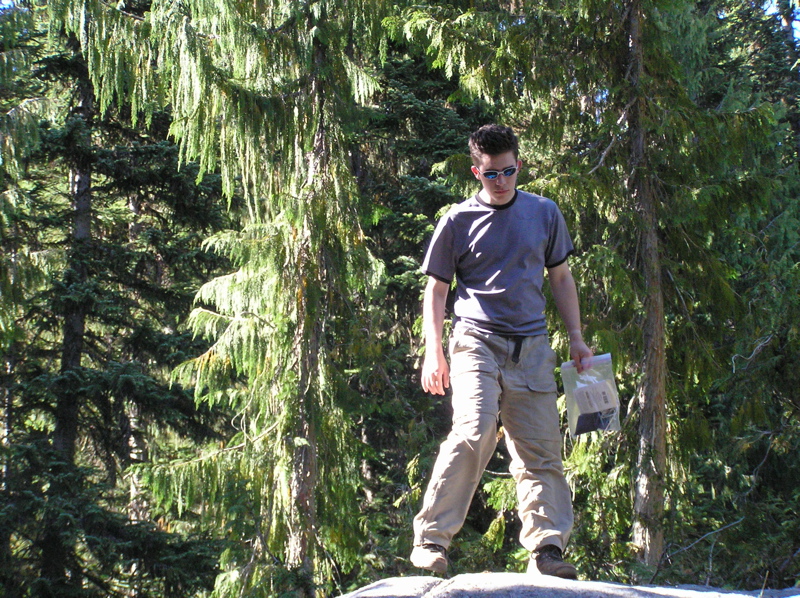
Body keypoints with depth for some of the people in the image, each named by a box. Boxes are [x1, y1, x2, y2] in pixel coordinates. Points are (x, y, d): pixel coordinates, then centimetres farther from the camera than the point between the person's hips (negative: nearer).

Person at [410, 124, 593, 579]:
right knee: (474, 433, -22)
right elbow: (436, 290, 8)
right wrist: (434, 352, -2)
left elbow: (561, 278, 20)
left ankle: (547, 550, 4)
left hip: (532, 348, 3)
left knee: (541, 449, 0)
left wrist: (576, 337, 12)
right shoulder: (458, 221, 4)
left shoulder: (545, 213, 12)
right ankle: (431, 538, -16)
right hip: (476, 341, -3)